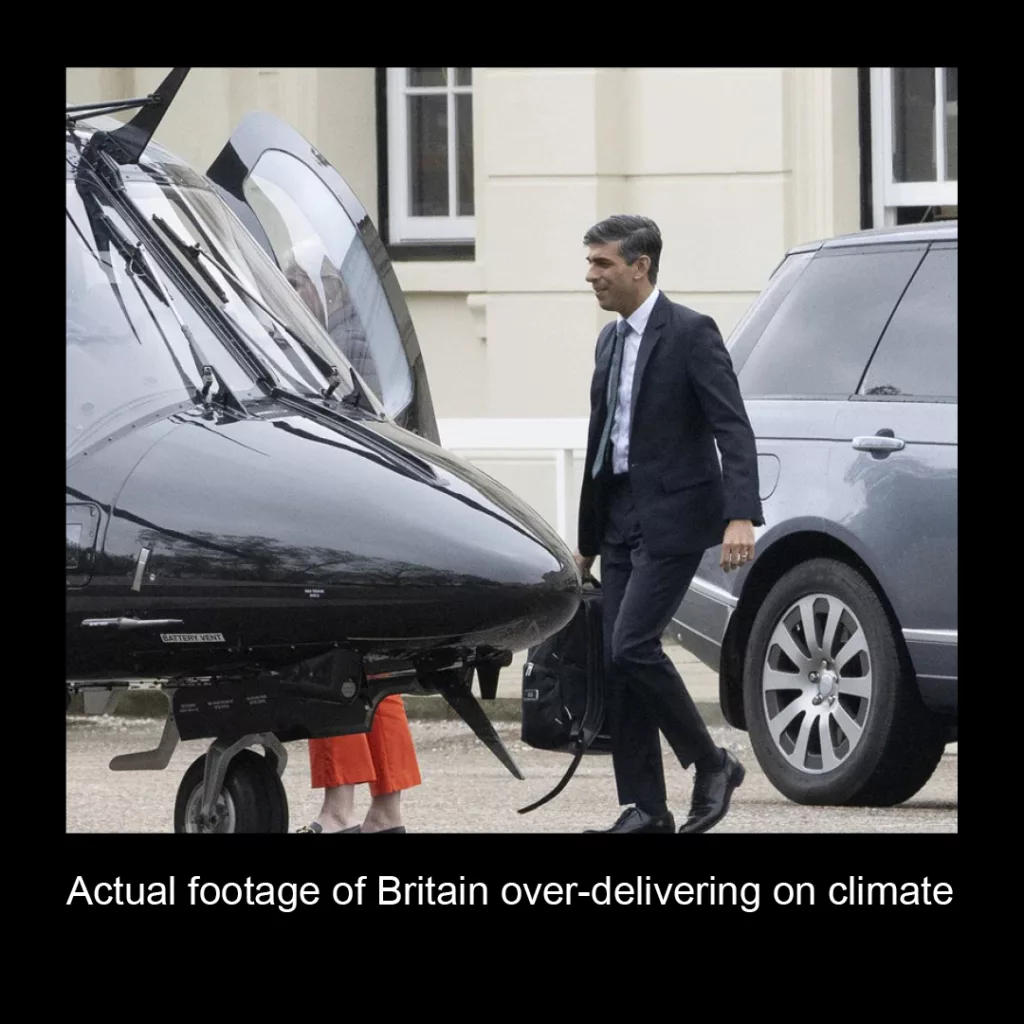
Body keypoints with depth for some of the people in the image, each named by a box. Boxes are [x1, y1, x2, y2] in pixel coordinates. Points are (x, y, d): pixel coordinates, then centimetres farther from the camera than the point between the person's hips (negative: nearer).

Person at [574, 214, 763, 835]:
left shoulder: (690, 334, -10)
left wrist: (741, 516, -29)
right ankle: (645, 809, 6)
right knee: (620, 663, 3)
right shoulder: (611, 341, 15)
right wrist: (588, 540, 24)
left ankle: (712, 765, -2)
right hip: (622, 524, 8)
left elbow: (734, 430, -16)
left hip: (673, 521, -8)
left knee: (633, 648, -18)